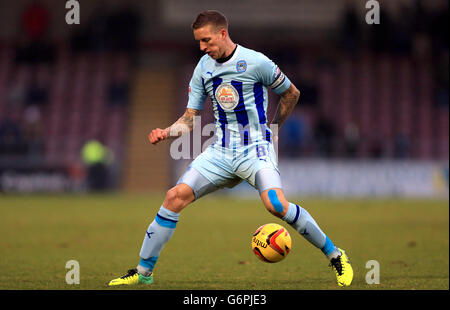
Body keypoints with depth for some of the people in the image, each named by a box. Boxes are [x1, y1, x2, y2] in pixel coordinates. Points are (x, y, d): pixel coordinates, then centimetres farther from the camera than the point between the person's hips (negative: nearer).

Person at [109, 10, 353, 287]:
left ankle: (335, 255, -10)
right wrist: (167, 132, -8)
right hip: (221, 151, 5)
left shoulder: (255, 62, -9)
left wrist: (272, 127, 10)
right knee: (176, 196, -9)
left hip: (255, 149, -5)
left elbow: (292, 94, 6)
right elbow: (190, 119, 11)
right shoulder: (203, 69, 7)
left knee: (276, 204, -27)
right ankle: (144, 271, 0)